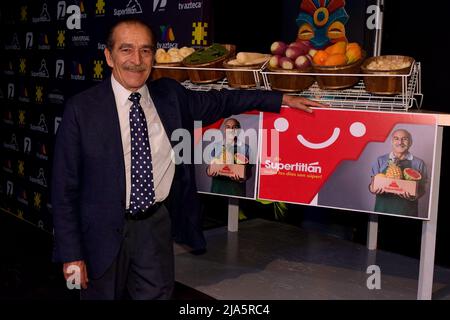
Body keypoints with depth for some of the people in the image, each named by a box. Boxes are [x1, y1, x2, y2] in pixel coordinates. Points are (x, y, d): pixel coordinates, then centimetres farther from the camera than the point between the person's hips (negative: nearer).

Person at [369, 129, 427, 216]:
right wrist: (373, 188, -15)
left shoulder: (418, 163, 5)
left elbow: (422, 189, 3)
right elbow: (373, 182, 8)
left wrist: (414, 195, -19)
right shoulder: (381, 161, 8)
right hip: (383, 208, 1)